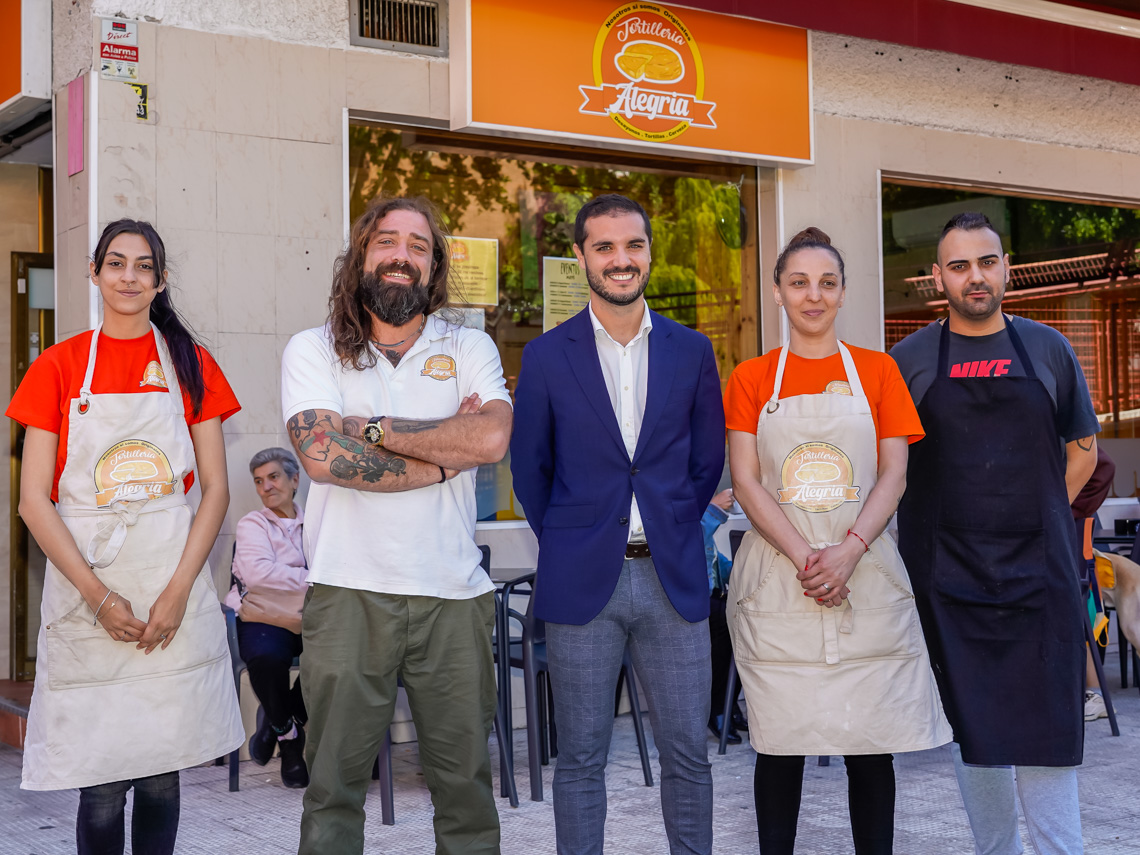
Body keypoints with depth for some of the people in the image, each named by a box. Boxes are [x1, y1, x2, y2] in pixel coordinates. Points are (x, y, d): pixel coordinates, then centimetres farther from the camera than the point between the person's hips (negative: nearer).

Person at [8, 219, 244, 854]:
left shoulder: (192, 365, 8)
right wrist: (98, 595, -9)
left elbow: (216, 489, 4)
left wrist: (178, 591, -7)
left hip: (175, 589, 1)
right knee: (102, 785, -2)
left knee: (161, 775, 6)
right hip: (84, 587, -1)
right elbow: (34, 501, 1)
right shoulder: (59, 366, 5)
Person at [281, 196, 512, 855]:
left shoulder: (469, 348, 9)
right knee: (334, 783, 5)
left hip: (454, 599, 1)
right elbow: (322, 455, -12)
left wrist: (372, 429, -8)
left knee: (466, 779, 9)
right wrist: (445, 454, -7)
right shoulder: (313, 351, 5)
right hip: (349, 594, -1)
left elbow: (492, 438, -11)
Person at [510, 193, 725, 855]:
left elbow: (707, 461, 13)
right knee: (582, 759, 6)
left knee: (689, 755, 7)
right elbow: (530, 467, 8)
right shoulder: (547, 356, 1)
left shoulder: (692, 351, 6)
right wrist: (567, 545, 8)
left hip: (673, 578, 2)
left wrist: (673, 534, 9)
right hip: (582, 581, -1)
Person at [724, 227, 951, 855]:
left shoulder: (877, 371, 8)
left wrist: (848, 551, -14)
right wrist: (804, 558, -14)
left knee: (870, 744, 4)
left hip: (866, 581, 1)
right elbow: (746, 482, -1)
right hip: (775, 583, 0)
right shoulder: (751, 379, 6)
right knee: (781, 743, 3)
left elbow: (893, 475, 1)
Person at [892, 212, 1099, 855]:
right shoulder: (909, 360, 4)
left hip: (1040, 568, 0)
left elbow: (1083, 449, 15)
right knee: (973, 725, 7)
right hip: (948, 576, 0)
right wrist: (959, 522, 3)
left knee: (1047, 724, -4)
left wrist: (1036, 516, 6)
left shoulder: (1047, 349, 7)